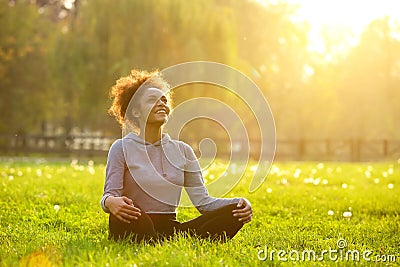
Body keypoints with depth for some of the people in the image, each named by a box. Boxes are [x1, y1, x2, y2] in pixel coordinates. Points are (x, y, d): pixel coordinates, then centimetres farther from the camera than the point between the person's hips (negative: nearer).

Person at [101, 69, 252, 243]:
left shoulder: (182, 150, 13)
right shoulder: (122, 148, 2)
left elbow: (202, 200, 8)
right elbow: (110, 195, -7)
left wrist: (238, 203, -11)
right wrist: (111, 202, -33)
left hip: (170, 231, 5)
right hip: (135, 229, -4)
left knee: (234, 211, -17)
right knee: (124, 210, -39)